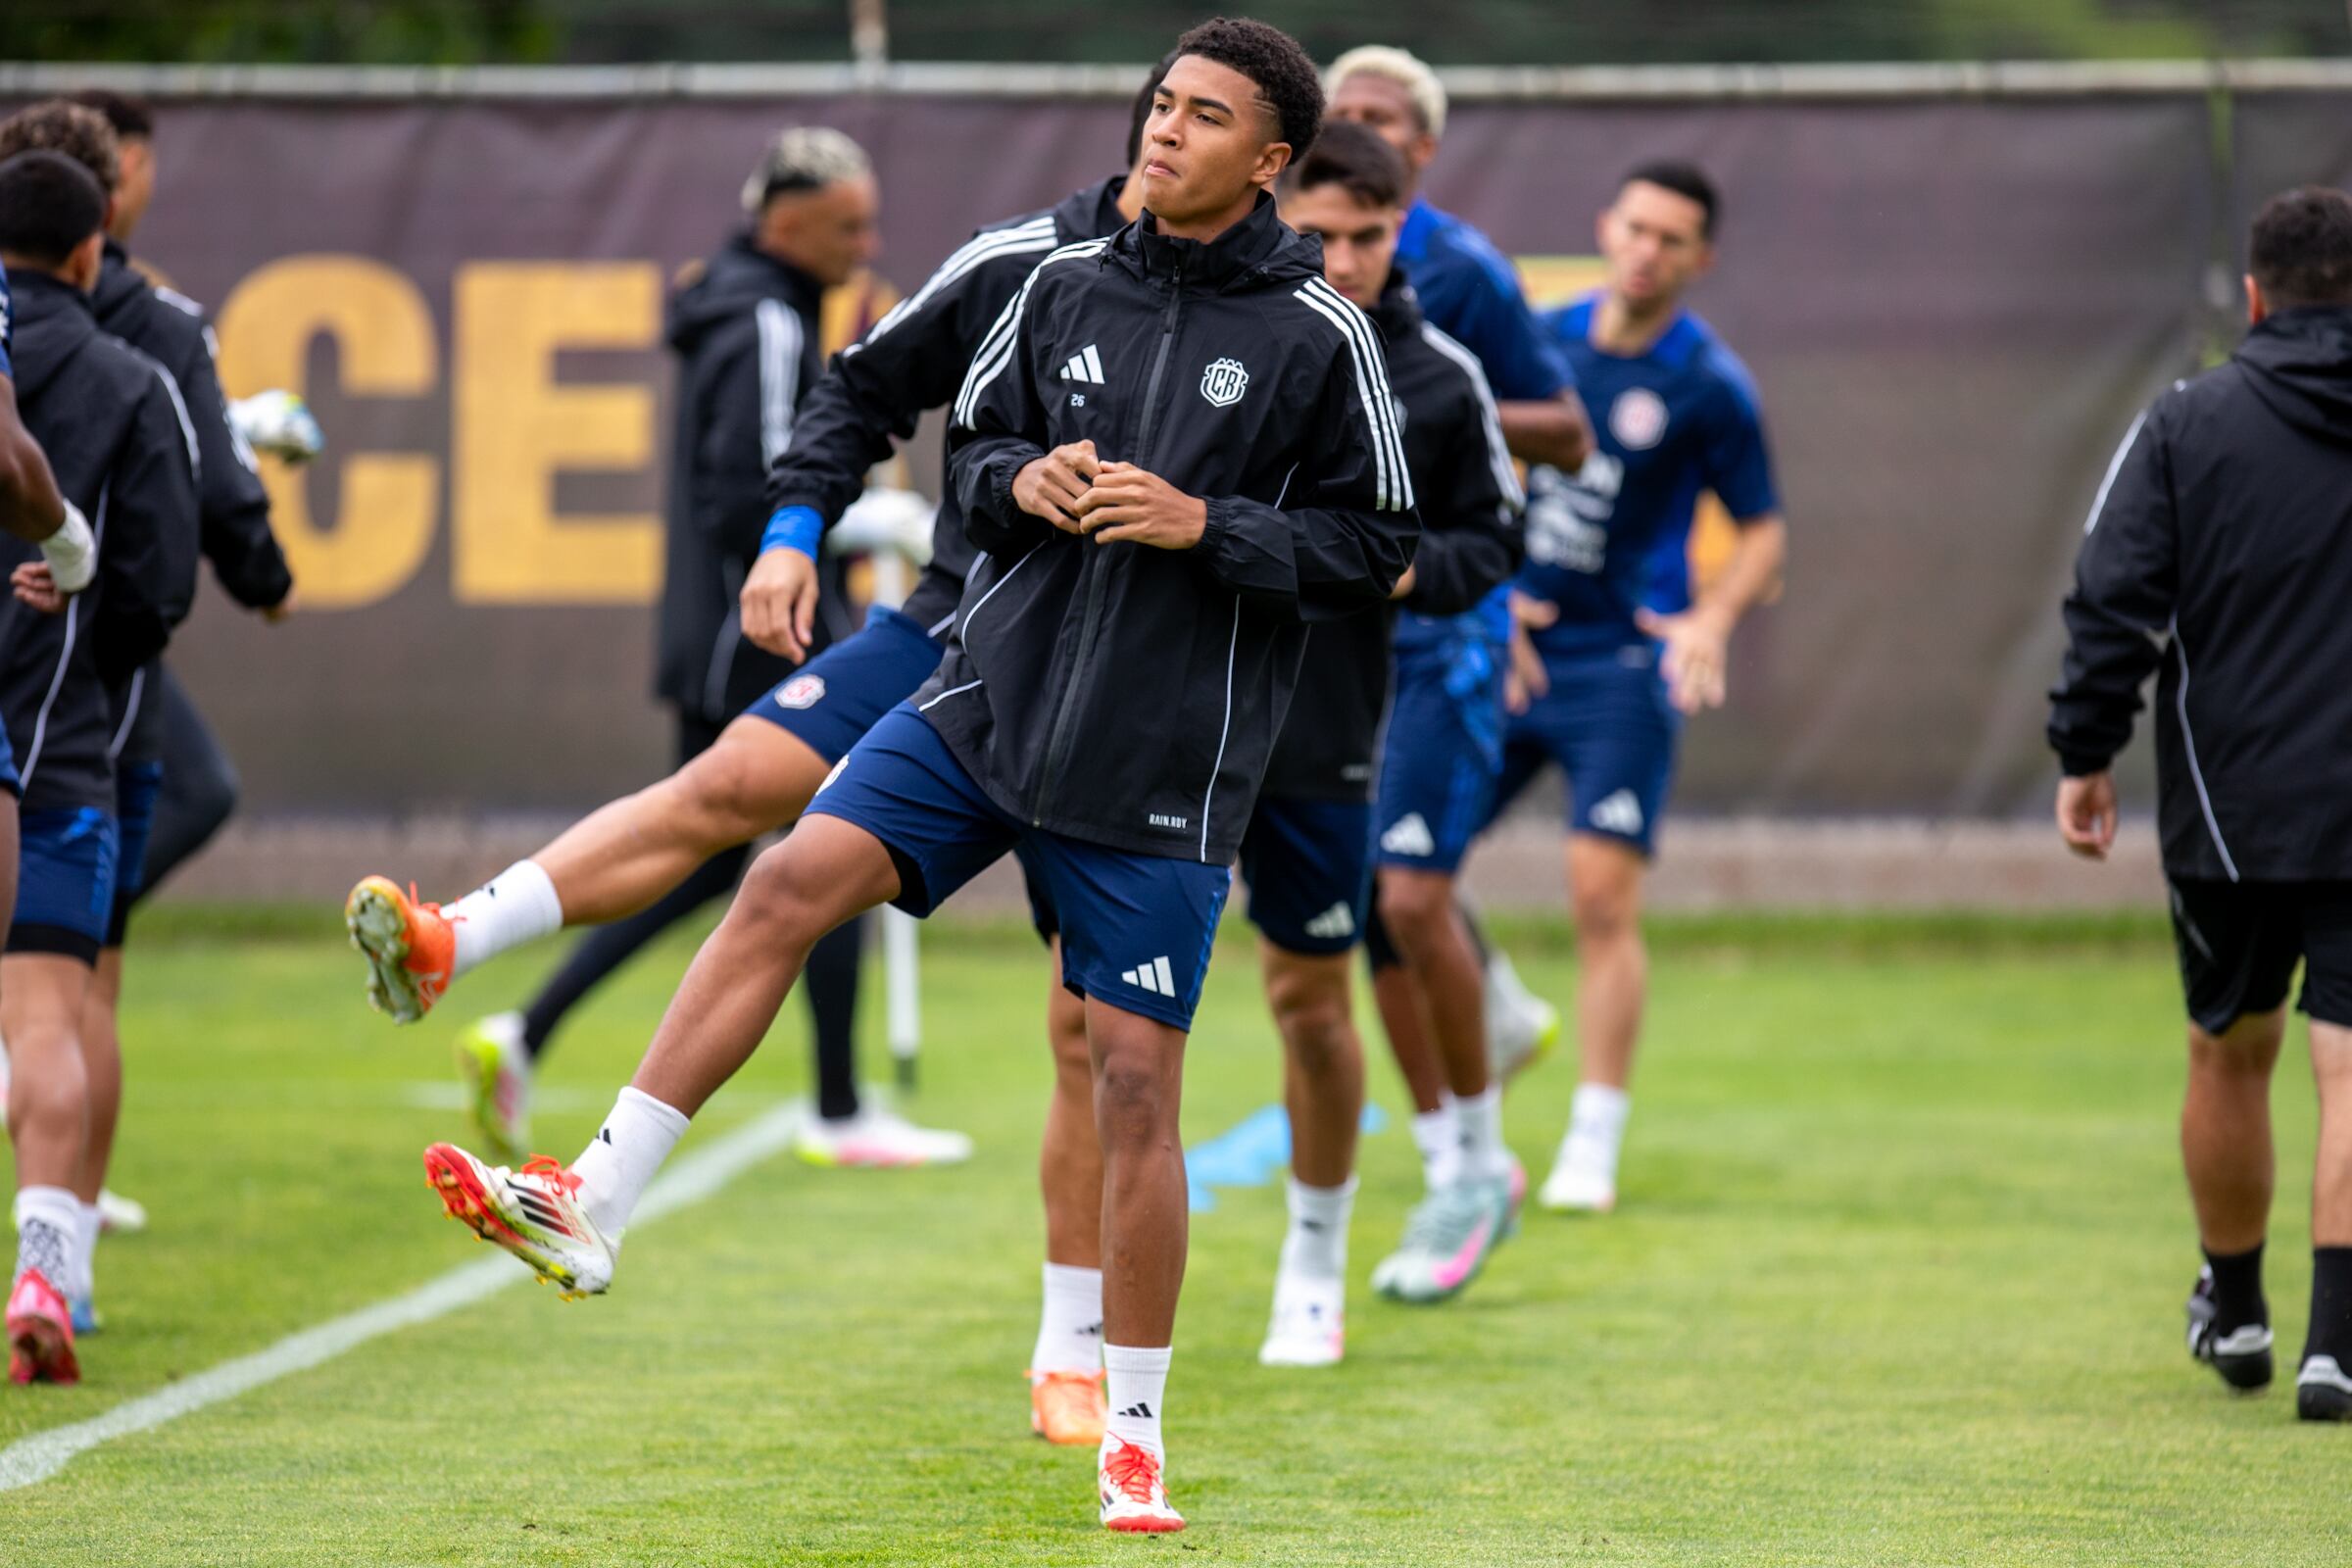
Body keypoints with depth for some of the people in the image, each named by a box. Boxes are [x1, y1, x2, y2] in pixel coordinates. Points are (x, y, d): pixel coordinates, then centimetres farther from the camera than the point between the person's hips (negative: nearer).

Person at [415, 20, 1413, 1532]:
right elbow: (973, 444, 19)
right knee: (787, 886, -14)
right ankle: (594, 1209, -13)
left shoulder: (1319, 336, -4)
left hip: (1163, 767, -4)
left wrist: (1206, 527, -15)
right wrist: (1021, 481, -4)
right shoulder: (1066, 285, 7)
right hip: (993, 696, 4)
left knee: (1134, 1083, -2)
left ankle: (1134, 1436, 10)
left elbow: (1376, 547, -3)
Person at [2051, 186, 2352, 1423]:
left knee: (2231, 1053, 18)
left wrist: (2085, 753, 3)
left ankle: (2233, 1310, 34)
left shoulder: (2186, 425, -2)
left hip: (2229, 810, 0)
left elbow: (2114, 603, -6)